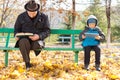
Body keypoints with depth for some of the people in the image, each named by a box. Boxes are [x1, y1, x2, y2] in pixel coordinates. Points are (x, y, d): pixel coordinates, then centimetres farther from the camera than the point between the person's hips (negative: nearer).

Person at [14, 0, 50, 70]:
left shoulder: (44, 17, 2)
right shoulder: (21, 17, 6)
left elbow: (47, 31, 1)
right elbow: (17, 29, 15)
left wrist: (39, 36, -20)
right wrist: (16, 35, -10)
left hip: (37, 40, -1)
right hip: (24, 39, 1)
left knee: (37, 45, -39)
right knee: (24, 42, -38)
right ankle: (27, 63, -24)